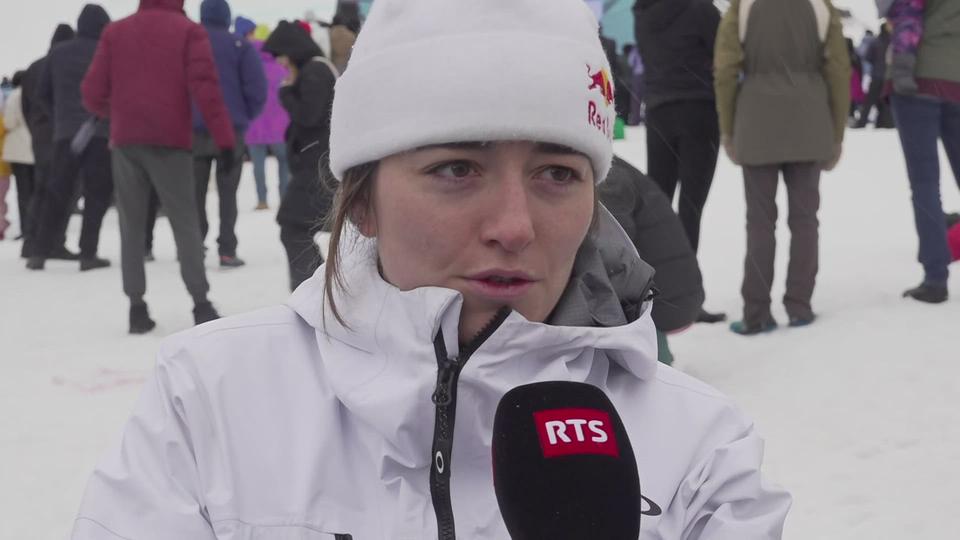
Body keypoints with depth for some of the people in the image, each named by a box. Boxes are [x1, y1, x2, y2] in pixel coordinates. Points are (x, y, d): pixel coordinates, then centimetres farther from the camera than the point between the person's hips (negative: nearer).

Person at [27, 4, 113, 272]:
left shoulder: (58, 53, 9)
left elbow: (43, 93, 12)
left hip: (65, 132, 4)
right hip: (100, 132, -3)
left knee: (56, 193, 9)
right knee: (97, 194, 2)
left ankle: (40, 252, 4)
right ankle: (88, 253, -3)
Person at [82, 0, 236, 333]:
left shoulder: (115, 32, 9)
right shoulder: (188, 31, 2)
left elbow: (92, 93, 5)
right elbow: (205, 87, -10)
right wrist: (225, 138, -10)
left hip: (125, 142, 2)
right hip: (170, 142, -2)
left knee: (132, 225, 10)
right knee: (185, 223, 6)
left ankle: (137, 308, 5)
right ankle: (201, 304, 0)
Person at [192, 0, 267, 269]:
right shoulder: (240, 46, -6)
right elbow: (257, 89, -10)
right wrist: (244, 117, 6)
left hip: (193, 131, 2)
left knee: (195, 193, 12)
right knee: (227, 194, 5)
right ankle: (227, 251, 0)